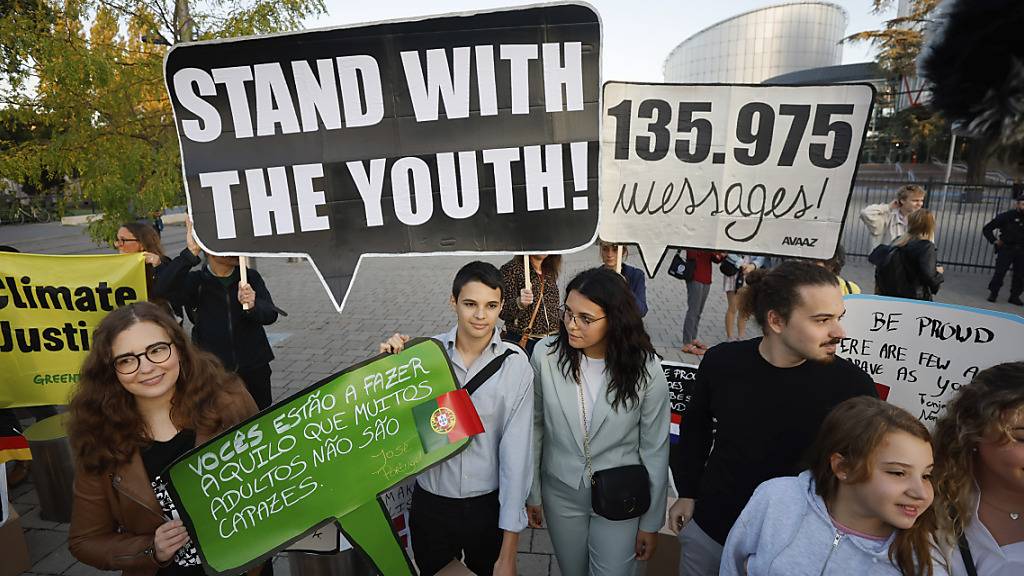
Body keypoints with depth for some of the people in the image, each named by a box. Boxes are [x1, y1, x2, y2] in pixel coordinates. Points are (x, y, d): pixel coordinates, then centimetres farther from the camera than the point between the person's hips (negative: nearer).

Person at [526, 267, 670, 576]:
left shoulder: (644, 368, -20)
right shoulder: (547, 354, -18)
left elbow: (655, 450, -8)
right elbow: (535, 428, -5)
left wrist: (651, 522, 0)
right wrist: (532, 493, 3)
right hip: (560, 493, 2)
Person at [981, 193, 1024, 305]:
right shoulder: (1006, 216, -6)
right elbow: (986, 229, -1)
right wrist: (994, 241, -7)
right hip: (1006, 249, -3)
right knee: (1000, 272, -8)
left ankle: (1015, 296, 16)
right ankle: (993, 293, 6)